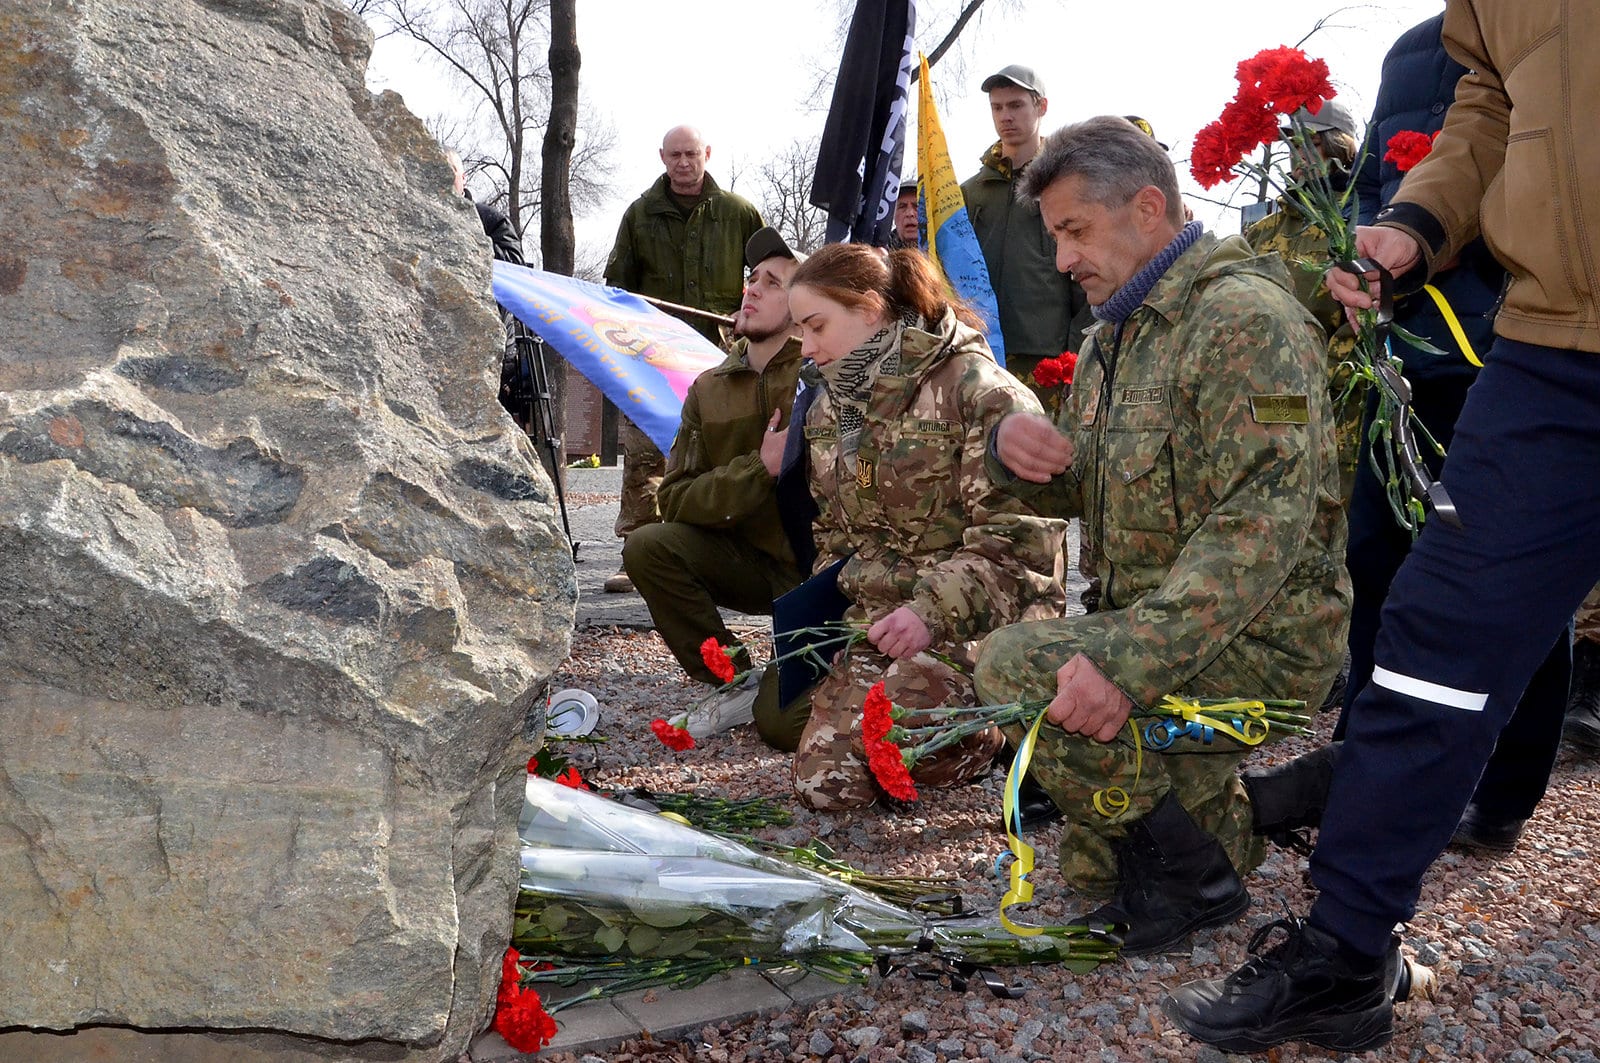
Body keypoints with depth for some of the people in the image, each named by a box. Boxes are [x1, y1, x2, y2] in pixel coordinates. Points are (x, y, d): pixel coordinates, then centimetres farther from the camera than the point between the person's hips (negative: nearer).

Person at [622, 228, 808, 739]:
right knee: (647, 546, -21)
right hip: (751, 561, 4)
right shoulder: (710, 390, 3)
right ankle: (738, 681, -5)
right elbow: (675, 500, -6)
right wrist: (760, 468, -20)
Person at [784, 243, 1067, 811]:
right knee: (823, 780, -10)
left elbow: (1015, 536, -15)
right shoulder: (828, 410, 15)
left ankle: (1010, 731, 1)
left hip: (980, 621, -7)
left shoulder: (978, 390, -10)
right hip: (874, 619, 7)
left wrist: (933, 610, -24)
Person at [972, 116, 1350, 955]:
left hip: (1258, 638, -9)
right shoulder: (1116, 334, 14)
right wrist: (1020, 454, -8)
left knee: (1014, 666, -28)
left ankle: (1193, 873, -10)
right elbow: (1079, 493, 18)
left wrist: (1128, 664, -38)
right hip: (1153, 625, 10)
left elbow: (1264, 521, -28)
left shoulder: (1244, 315, -17)